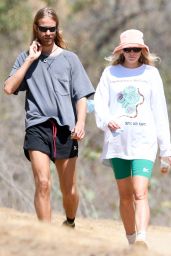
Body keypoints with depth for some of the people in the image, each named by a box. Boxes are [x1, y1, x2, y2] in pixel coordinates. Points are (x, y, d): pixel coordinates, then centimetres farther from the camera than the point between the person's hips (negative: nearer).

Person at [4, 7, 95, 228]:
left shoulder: (69, 59, 10)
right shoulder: (26, 58, 12)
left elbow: (81, 96, 7)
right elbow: (9, 88, -1)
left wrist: (80, 122, -9)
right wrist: (30, 60, -2)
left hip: (65, 127, 1)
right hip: (37, 126, -1)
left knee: (69, 189, 6)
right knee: (42, 183, -18)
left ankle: (70, 223, 33)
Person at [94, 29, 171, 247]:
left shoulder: (150, 73, 8)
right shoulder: (110, 73, 10)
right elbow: (99, 101, 4)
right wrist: (106, 120, -20)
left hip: (144, 140, -2)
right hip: (117, 139, 2)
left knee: (140, 192, -18)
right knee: (125, 195, 8)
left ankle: (142, 239, -32)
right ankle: (131, 240, 18)